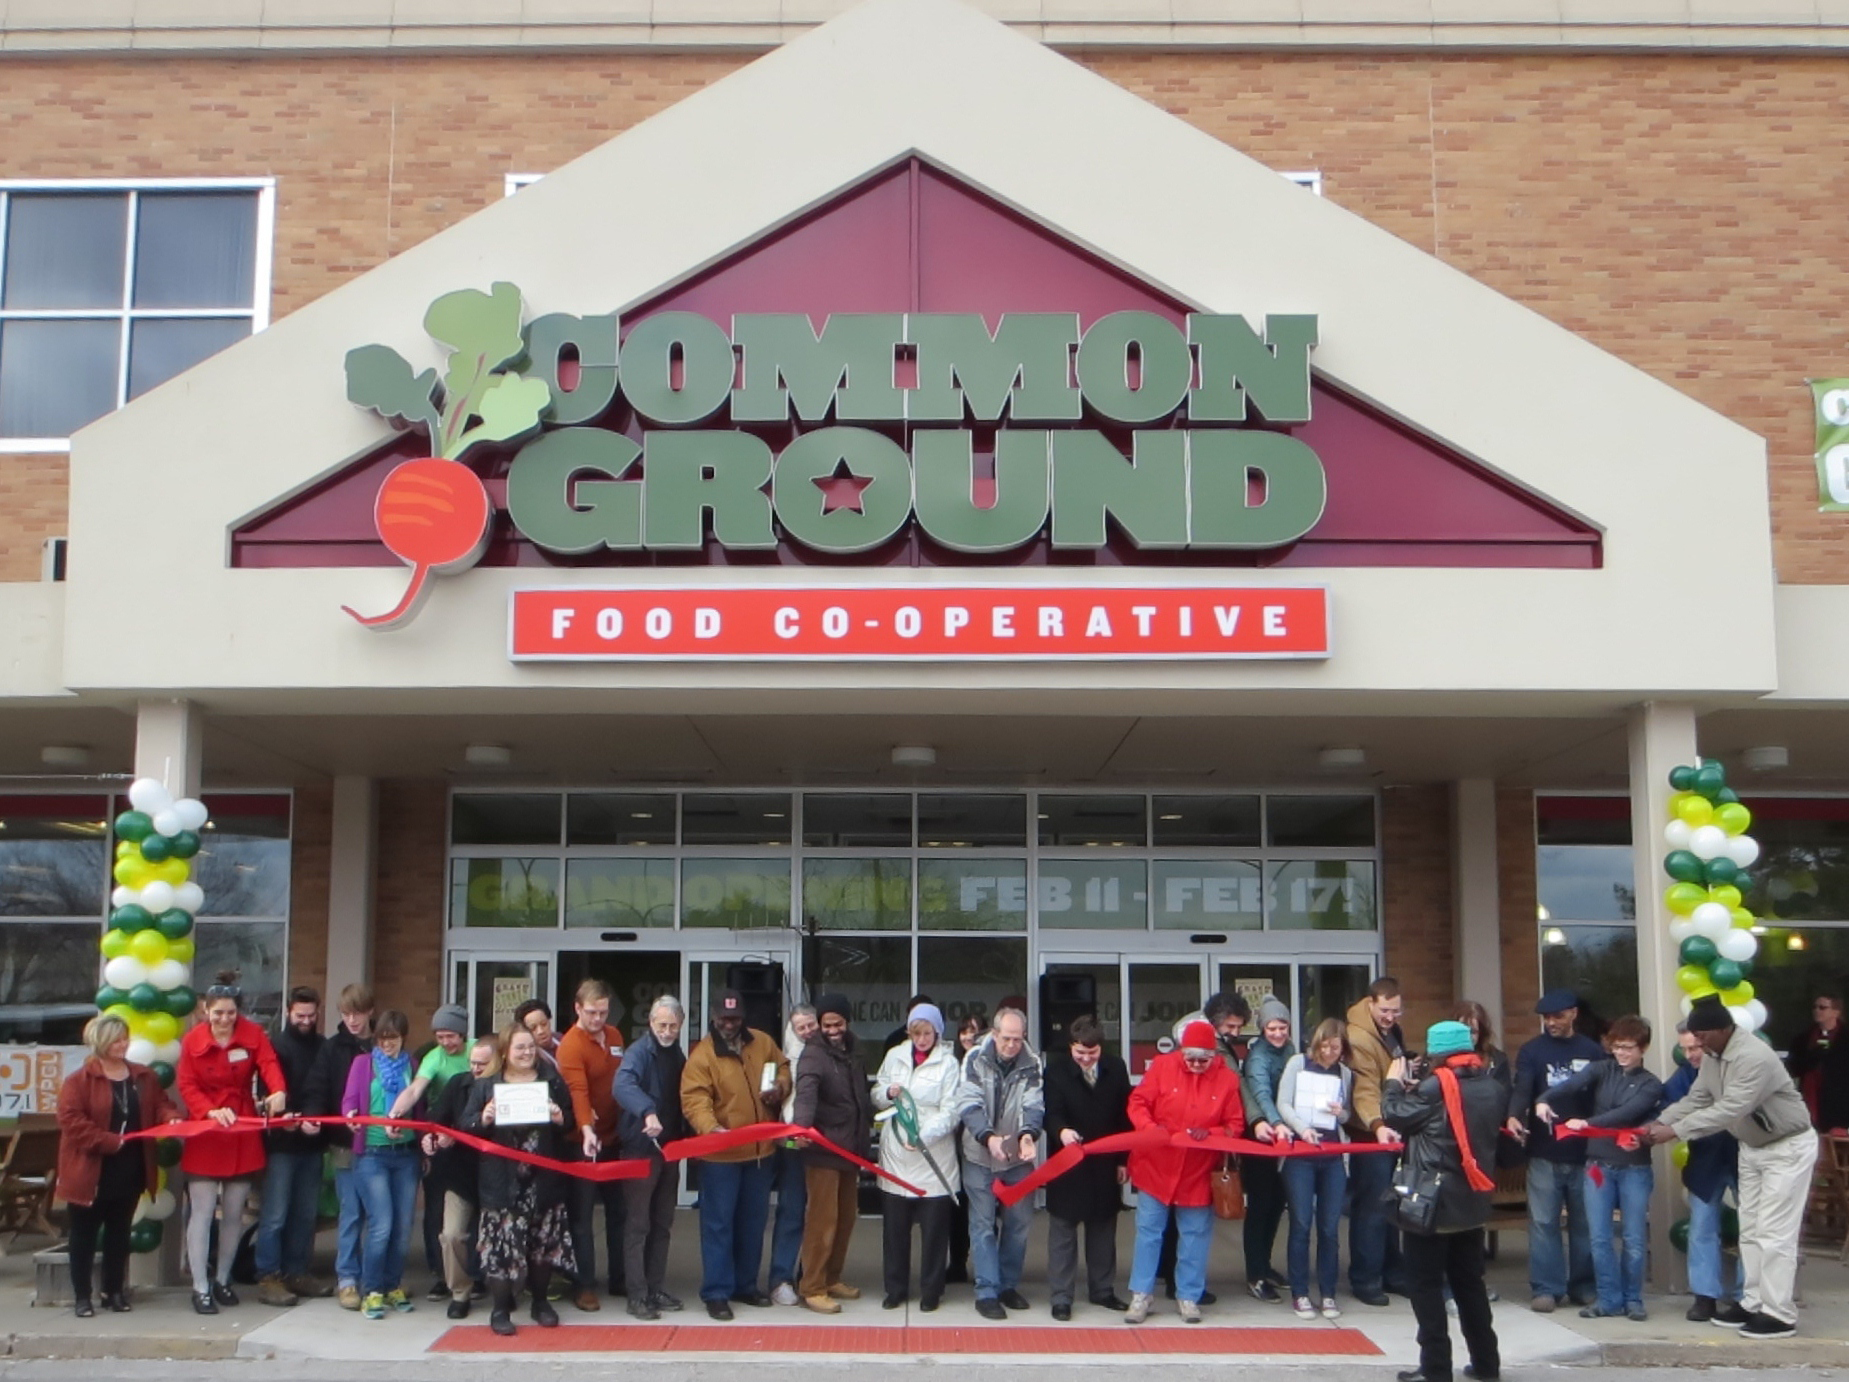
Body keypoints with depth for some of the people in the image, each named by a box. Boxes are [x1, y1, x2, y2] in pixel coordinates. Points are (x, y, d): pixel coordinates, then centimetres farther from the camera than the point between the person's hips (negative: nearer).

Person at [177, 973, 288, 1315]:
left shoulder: (253, 1034, -3)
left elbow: (269, 1063, -18)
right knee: (202, 1211, -5)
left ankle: (223, 1280, 24)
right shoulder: (192, 1041, -5)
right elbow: (186, 1086, -7)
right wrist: (211, 1111, -24)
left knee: (235, 1213, 9)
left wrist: (278, 1091, -39)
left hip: (243, 1134, 2)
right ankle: (200, 1287, 1)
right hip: (205, 1134, -2)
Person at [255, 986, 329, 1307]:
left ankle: (296, 1273, 20)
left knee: (306, 1213, 10)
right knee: (275, 1214, -4)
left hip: (313, 1143, 5)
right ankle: (268, 1277, 1)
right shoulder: (275, 1044, -2)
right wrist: (281, 1117, -24)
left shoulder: (324, 1048, 10)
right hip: (281, 1141, -5)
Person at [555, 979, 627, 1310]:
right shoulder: (570, 1045, -15)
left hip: (614, 1137, 7)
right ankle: (585, 1286, 6)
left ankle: (619, 1279, 23)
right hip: (585, 1141, -7)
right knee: (583, 1215, 0)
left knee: (618, 1210, 13)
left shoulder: (615, 1037, 7)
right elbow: (577, 1091, -28)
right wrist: (587, 1129, -42)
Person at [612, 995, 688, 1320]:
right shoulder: (640, 1052, -14)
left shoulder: (678, 1056, 10)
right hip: (641, 1149, -7)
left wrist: (685, 1136, 5)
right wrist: (647, 1111, -50)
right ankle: (637, 1295, 1)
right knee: (638, 1224, -3)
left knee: (662, 1224, 13)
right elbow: (623, 1084, -34)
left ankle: (657, 1289, 21)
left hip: (670, 1147, 7)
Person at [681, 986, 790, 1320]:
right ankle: (716, 1293, 5)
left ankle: (745, 1285, 28)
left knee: (753, 1222, 15)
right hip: (720, 1154, -5)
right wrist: (710, 1127, -39)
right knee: (718, 1223, -2)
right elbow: (694, 1099, -21)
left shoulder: (763, 1043, 4)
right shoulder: (702, 1055, -12)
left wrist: (780, 1087, -3)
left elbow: (783, 1067, 20)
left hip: (761, 1150, 6)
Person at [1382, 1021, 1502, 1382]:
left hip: (1431, 1202, -7)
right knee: (1470, 1281, 17)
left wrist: (1395, 1083, 10)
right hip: (1472, 1201, 7)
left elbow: (1396, 1115, -9)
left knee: (1427, 1284, 2)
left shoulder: (1436, 1086, -16)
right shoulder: (1491, 1088, 5)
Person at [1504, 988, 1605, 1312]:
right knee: (1543, 1221, -1)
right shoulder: (1531, 1050, 3)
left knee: (1585, 1221, 9)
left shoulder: (1593, 1051, 7)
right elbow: (1522, 1088, -10)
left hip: (1585, 1152, 1)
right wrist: (1514, 1116, -30)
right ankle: (1546, 1288, 5)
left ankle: (1584, 1285, 19)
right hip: (1544, 1152, -1)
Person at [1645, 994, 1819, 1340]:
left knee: (1774, 1232, -9)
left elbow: (1728, 1110, -36)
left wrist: (1675, 1131, -36)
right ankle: (1754, 1304, 20)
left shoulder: (1755, 1057, -32)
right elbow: (1695, 1099, 0)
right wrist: (1659, 1123, -15)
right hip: (1752, 1147, 9)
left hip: (1788, 1147, -9)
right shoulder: (1711, 1057, -3)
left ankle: (1780, 1315, -3)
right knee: (1750, 1230, 12)